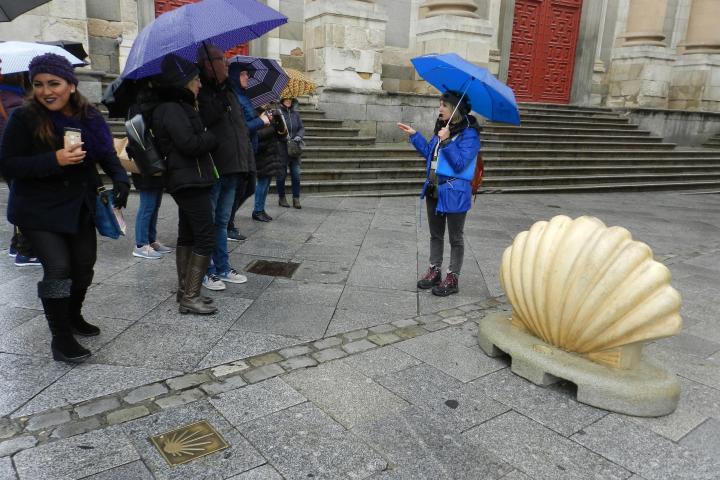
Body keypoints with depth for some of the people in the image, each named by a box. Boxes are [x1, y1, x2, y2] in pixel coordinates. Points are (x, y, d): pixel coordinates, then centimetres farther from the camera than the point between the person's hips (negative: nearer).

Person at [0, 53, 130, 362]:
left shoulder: (88, 117, -1)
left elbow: (106, 153, 8)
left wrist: (120, 179, -11)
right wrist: (54, 160, -29)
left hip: (80, 207, 5)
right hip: (38, 211, -5)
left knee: (84, 265, 14)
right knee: (58, 268, -13)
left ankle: (73, 317, 39)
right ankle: (60, 338, 2)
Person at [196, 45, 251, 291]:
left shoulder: (227, 91, 15)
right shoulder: (199, 92, -9)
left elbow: (241, 122, 22)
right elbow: (202, 122, -24)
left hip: (231, 168, 8)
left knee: (222, 221, 16)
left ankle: (222, 267, 27)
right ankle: (206, 272, 15)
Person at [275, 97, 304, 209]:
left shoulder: (295, 113, 9)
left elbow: (301, 128, 11)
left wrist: (299, 136, -7)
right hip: (281, 149, -3)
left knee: (296, 174, -1)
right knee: (281, 174, 5)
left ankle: (296, 199, 7)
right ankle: (281, 198, 20)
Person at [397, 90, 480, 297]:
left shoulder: (469, 133, -16)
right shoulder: (442, 127, 7)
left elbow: (460, 163, -23)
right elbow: (429, 153, 16)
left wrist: (446, 141, -27)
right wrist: (414, 135, 12)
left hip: (454, 193, -8)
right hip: (434, 190, 8)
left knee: (455, 238, 7)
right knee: (436, 235, 18)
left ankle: (452, 279, 18)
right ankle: (434, 271, 32)